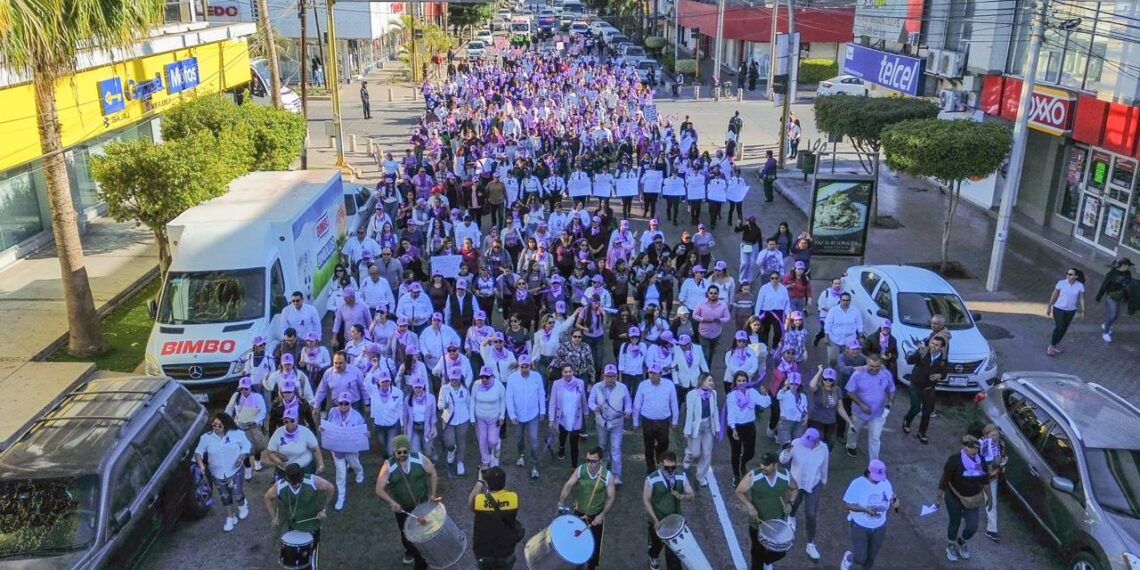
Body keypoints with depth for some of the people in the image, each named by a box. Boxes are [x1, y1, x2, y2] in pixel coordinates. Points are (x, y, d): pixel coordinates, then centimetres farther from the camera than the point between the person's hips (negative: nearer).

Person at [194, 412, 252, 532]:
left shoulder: (237, 434, -9)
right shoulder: (206, 437, -5)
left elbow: (246, 445, 0)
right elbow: (199, 451, -3)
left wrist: (242, 457, -17)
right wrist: (201, 464, -20)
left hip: (235, 471, -2)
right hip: (217, 474, 3)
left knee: (237, 495, -4)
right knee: (225, 498, 14)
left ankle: (243, 505, 32)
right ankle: (230, 518, 32)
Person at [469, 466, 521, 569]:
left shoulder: (479, 500, -25)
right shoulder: (513, 498, -21)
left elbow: (469, 503, -1)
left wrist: (480, 481, 4)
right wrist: (500, 481, 5)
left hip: (483, 552, -1)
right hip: (506, 552, 1)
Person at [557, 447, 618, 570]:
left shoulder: (608, 476, -19)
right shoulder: (580, 470, -16)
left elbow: (611, 497, -14)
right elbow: (568, 485, -21)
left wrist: (602, 515, -21)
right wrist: (561, 502, -31)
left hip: (596, 515, -1)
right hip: (579, 513, 2)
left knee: (594, 543, 12)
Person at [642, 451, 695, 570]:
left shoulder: (682, 476, -12)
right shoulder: (651, 479, -23)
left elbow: (691, 495, -2)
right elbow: (646, 500, -15)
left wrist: (681, 496, -25)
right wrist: (655, 521, -19)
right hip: (657, 520, -1)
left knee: (674, 550, -4)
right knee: (657, 544, 25)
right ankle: (653, 557, 58)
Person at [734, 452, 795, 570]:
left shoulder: (786, 476, -14)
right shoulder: (753, 476, -23)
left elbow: (793, 489, 6)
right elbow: (739, 492, -13)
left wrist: (790, 503, -10)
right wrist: (749, 506, -27)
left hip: (778, 523, 3)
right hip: (757, 524, -2)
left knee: (781, 552, 17)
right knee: (758, 552, 15)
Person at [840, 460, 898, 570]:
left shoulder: (886, 483, -10)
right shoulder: (857, 484, -23)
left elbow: (890, 500, 5)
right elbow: (846, 505, -21)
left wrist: (895, 501, -19)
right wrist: (865, 509, -35)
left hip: (879, 527, 4)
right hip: (860, 526, -4)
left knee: (871, 556, 17)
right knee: (860, 558, -1)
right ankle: (848, 558, 33)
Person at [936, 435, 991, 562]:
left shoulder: (981, 460, -8)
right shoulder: (954, 460, -22)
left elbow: (985, 480, 6)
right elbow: (945, 479, -15)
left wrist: (988, 496, 13)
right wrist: (939, 495, -11)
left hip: (973, 500, 4)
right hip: (954, 499, -4)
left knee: (972, 527, 8)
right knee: (955, 524, 14)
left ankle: (961, 542, 41)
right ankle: (950, 545, 42)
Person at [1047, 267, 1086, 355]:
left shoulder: (1080, 286, -10)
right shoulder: (1061, 283, -14)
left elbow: (1081, 299, -1)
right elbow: (1054, 296, -5)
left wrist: (1083, 312, 1)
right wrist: (1049, 307, 1)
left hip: (1071, 310, 3)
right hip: (1059, 309, -3)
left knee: (1064, 328, 12)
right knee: (1059, 327, -11)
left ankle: (1055, 344, 30)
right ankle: (1051, 346, 2)